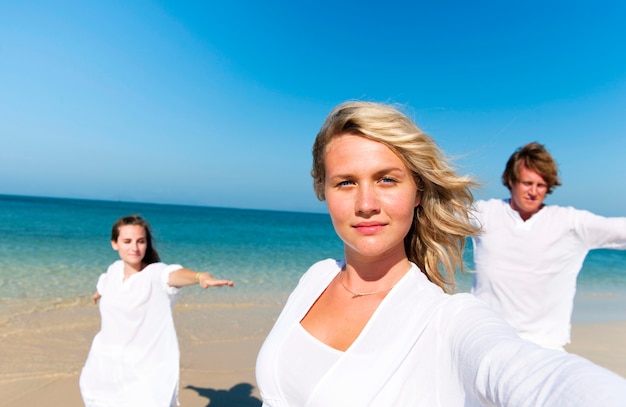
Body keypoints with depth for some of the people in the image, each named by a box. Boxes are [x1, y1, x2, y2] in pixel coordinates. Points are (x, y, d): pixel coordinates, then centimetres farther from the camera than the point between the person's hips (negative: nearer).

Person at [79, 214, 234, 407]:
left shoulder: (156, 273, -21)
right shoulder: (114, 269, -3)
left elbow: (175, 275, -45)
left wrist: (201, 277, -66)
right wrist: (98, 293, 44)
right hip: (106, 363, 6)